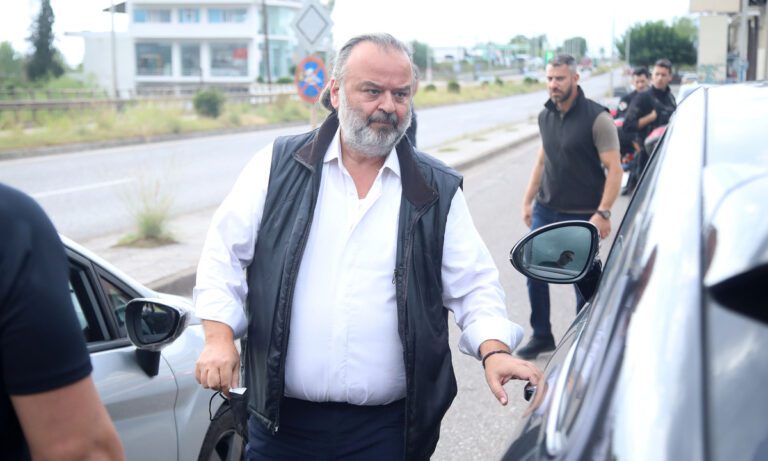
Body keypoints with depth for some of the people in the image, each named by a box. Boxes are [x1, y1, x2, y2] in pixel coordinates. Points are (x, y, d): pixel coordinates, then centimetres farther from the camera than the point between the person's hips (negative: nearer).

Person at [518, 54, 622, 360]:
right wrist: (528, 200, 14)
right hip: (546, 210, 6)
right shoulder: (546, 116, 7)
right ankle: (541, 336, 20)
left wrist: (603, 212, -20)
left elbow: (614, 168, -14)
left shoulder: (596, 118, -13)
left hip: (582, 216, -5)